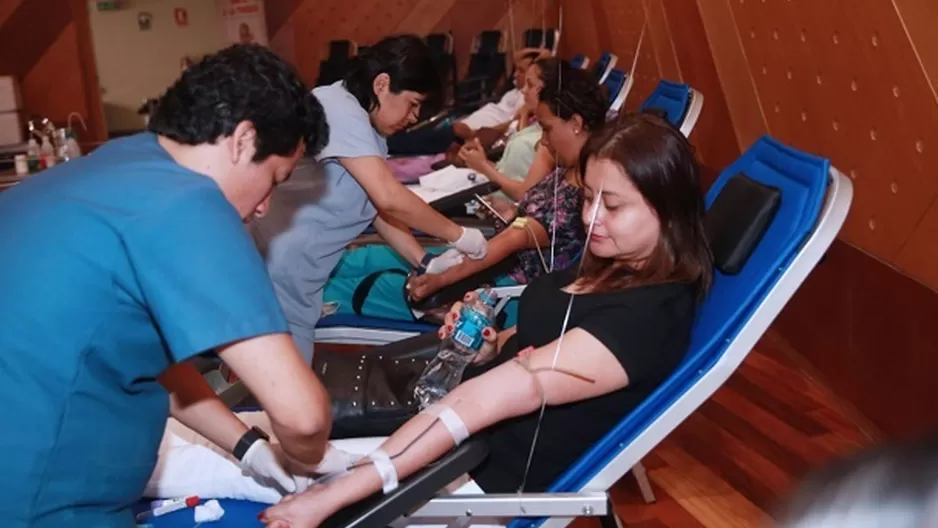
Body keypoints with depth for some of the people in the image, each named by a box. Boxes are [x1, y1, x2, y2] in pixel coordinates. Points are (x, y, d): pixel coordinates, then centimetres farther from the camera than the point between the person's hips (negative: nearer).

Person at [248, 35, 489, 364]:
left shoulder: (369, 129, 13)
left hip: (299, 277, 10)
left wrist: (426, 263, 3)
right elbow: (389, 198, -26)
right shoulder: (338, 109, -19)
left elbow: (380, 209, 13)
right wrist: (457, 235, -15)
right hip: (276, 273, -10)